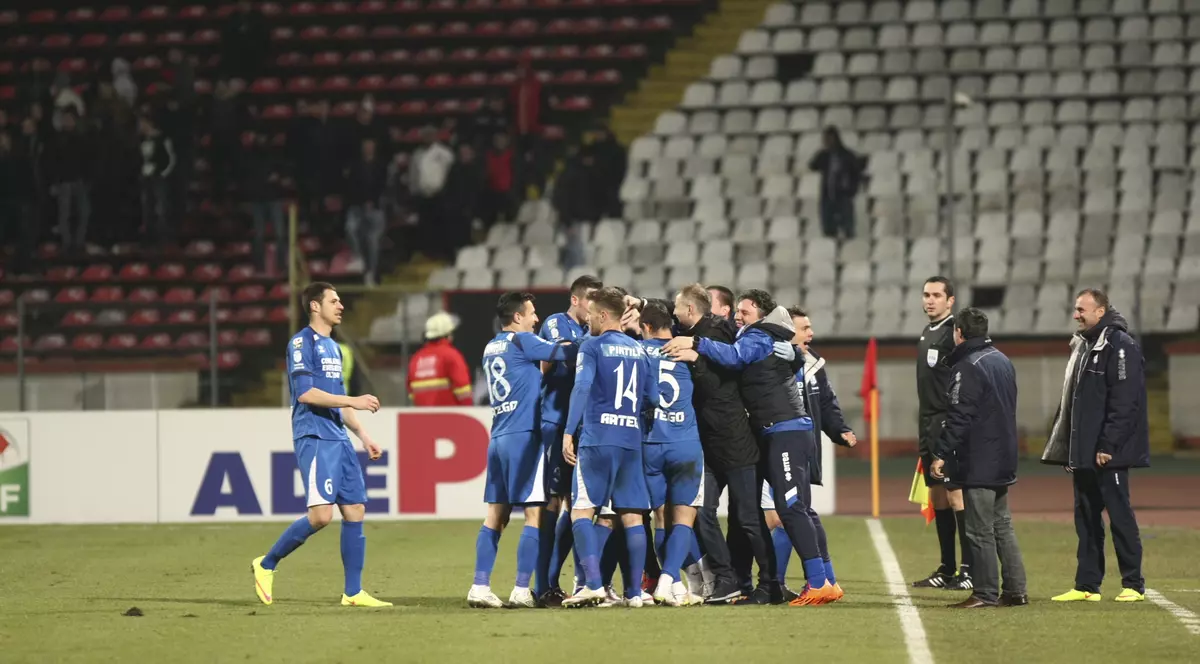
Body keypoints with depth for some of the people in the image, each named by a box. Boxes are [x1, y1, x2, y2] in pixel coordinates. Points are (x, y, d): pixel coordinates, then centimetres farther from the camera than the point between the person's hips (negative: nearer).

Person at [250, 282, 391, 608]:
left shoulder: (332, 346, 21)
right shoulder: (302, 342, -6)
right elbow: (305, 393, -17)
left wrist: (364, 436, 22)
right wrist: (353, 401, -17)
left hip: (339, 439, 9)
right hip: (314, 438, -9)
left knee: (355, 509, 3)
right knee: (321, 514, -17)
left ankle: (353, 592, 6)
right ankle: (266, 565, -2)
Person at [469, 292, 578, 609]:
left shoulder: (491, 348, 17)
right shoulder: (521, 342, -6)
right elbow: (564, 351, -8)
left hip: (499, 437, 8)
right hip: (524, 436, -8)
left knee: (496, 513, 8)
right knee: (535, 513, -5)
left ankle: (480, 587, 4)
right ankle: (521, 591, -8)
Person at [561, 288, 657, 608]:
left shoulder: (592, 346, -1)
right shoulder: (638, 350, 15)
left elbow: (581, 388, -15)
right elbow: (653, 397, 16)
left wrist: (569, 433, -18)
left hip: (597, 440, -5)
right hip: (632, 441, 5)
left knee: (581, 512, -2)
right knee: (632, 517, 6)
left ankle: (594, 585, -16)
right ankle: (634, 592, 5)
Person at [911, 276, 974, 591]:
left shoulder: (954, 333, -10)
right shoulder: (927, 334, 17)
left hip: (949, 426, -9)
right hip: (929, 427, 9)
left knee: (956, 495, -11)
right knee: (937, 497, 10)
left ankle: (971, 570, -10)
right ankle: (946, 570, 15)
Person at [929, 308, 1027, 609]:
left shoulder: (968, 367, -15)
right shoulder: (1002, 361, 14)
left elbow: (958, 417, -20)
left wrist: (941, 453, -18)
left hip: (978, 464, -9)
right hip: (1003, 459, 9)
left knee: (980, 531, -5)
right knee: (1002, 526, 14)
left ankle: (986, 593, -4)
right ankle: (1015, 590, 13)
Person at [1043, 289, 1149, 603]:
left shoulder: (1120, 346, -12)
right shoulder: (1082, 346, 16)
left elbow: (1124, 403, -18)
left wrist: (1109, 445, -21)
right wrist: (1067, 447, 15)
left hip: (1108, 454, -9)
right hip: (1083, 453, 9)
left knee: (1119, 514, -3)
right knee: (1086, 517, 9)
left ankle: (1133, 585, 3)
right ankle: (1086, 586, 13)